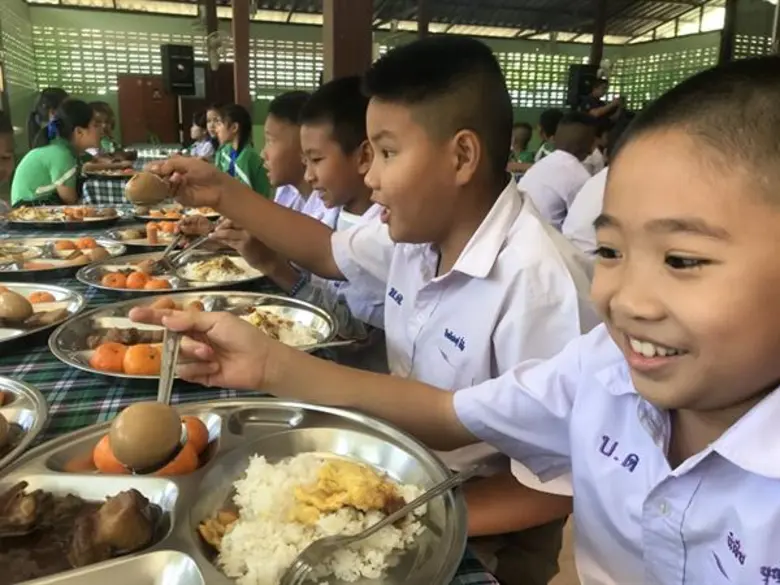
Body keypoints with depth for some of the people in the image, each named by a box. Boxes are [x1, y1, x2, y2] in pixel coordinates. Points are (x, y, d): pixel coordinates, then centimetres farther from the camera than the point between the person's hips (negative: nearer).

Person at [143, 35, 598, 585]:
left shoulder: (538, 282, -32)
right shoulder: (417, 232, -6)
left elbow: (563, 484, -27)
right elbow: (327, 252, 12)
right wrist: (223, 194, 5)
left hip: (489, 530, -6)